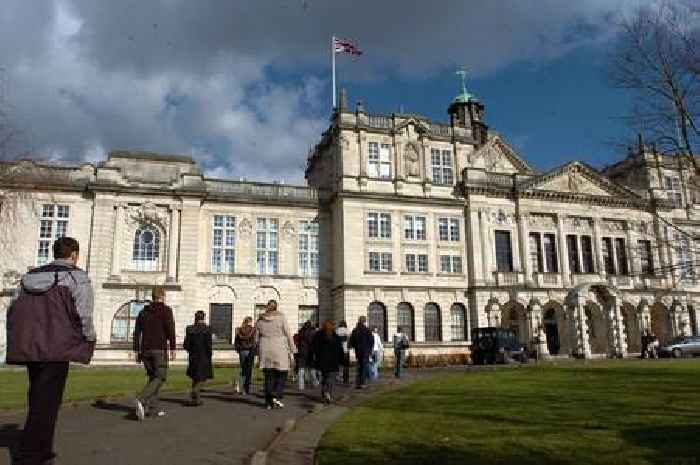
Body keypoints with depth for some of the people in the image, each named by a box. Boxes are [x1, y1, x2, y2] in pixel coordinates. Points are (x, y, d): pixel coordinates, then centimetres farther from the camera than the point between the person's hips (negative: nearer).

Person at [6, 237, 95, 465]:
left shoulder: (29, 276, 15)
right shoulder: (77, 277, -5)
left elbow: (12, 310, 13)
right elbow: (83, 315, -14)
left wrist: (19, 340, 20)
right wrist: (89, 340, 1)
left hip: (28, 348, 7)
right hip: (56, 349, -7)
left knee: (38, 401, 19)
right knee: (46, 404, -1)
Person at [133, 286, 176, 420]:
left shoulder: (143, 311, 12)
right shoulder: (166, 310, -5)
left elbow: (137, 333, 10)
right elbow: (170, 330, -13)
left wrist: (137, 351, 13)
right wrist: (173, 348, -8)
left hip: (145, 349, 6)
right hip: (159, 349, -6)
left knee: (152, 377, 13)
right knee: (160, 378, -2)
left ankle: (154, 408, 10)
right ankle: (141, 400, -22)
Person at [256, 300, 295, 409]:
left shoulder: (261, 319, 5)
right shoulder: (281, 317, -5)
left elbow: (257, 337, 11)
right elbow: (288, 334, -5)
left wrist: (259, 351, 21)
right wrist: (291, 350, 1)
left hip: (265, 351, 3)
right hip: (280, 350, -3)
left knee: (269, 376, 8)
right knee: (282, 375, 9)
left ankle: (269, 402, 8)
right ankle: (277, 396, -7)